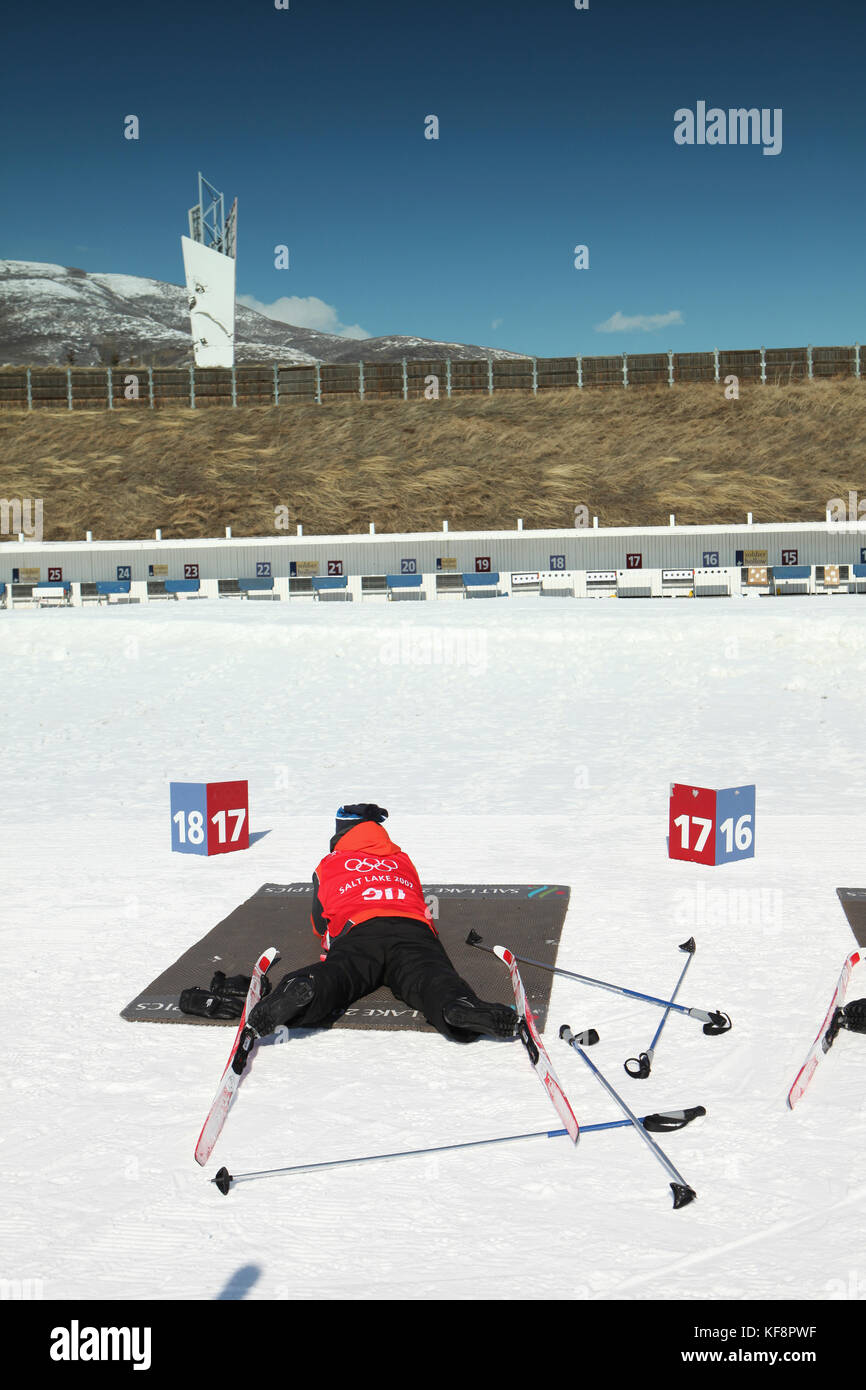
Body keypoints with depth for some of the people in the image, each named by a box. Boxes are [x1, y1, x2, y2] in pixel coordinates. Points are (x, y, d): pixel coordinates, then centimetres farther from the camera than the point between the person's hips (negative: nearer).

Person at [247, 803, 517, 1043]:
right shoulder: (403, 860, 40)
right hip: (412, 928, 1)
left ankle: (303, 991, -59)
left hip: (357, 931, -1)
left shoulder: (329, 864, 33)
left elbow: (319, 923, 39)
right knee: (428, 974, -24)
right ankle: (456, 1004, -59)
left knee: (336, 972, -23)